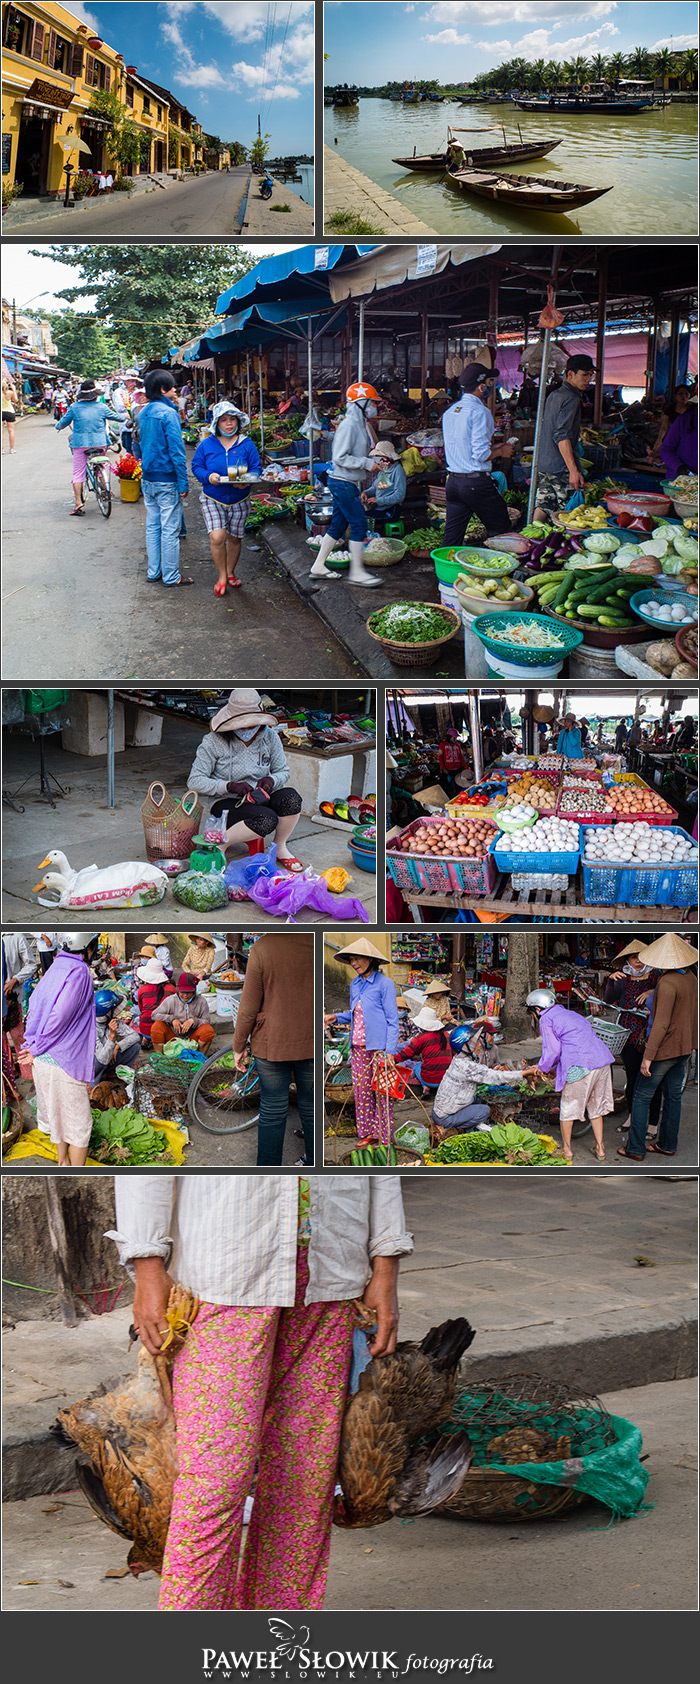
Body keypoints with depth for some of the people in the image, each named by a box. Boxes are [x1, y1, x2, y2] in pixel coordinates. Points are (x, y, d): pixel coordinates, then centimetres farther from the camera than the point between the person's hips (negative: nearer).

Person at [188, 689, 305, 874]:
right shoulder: (214, 741, -11)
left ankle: (281, 848, -5)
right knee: (267, 820, -35)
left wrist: (271, 780, -14)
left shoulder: (269, 737, 0)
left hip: (260, 801, 5)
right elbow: (195, 781, -13)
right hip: (227, 803, -5)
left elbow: (283, 771, 11)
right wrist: (230, 786, -26)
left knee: (291, 797, -27)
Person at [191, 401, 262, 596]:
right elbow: (196, 466, 2)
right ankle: (222, 577, -1)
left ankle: (230, 573, 34)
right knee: (217, 537, -16)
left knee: (234, 538, 11)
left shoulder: (246, 445, -1)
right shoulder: (207, 445, -2)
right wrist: (208, 476, -19)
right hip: (212, 500, -1)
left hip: (239, 500, 1)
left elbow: (256, 467, 2)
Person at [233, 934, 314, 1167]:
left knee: (273, 1112, 9)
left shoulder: (262, 948, -16)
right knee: (311, 1110, 15)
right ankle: (313, 1162, 27)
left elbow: (249, 1007, -9)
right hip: (313, 1044, 1)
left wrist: (239, 1046, 3)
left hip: (272, 1044, -1)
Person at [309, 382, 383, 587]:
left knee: (338, 525, 12)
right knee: (359, 524, -8)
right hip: (342, 483, -10)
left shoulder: (361, 424, 14)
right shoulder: (349, 425, -17)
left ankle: (318, 566, 18)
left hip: (350, 483, 10)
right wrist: (367, 463, -19)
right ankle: (357, 572, -4)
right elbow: (341, 457, -22)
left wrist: (373, 461, 8)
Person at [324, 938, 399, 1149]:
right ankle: (368, 1133, 18)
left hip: (379, 1047, -7)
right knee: (361, 1090, 8)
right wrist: (336, 1017, 5)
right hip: (359, 1047, 7)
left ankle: (384, 1137, 6)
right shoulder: (355, 984, 12)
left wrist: (390, 1052, -14)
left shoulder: (384, 984, -8)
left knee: (381, 1092, -2)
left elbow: (392, 1020, -9)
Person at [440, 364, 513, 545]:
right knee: (501, 530, 4)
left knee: (452, 536, 9)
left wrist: (492, 445, 26)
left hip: (453, 481, 8)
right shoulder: (480, 412, -13)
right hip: (476, 482, -8)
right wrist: (502, 451, 0)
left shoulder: (450, 412, 13)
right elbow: (481, 454, -18)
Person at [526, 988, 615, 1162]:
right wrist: (553, 1069, 31)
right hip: (602, 1061, 8)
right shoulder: (568, 1014, 27)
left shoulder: (546, 1019, 2)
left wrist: (543, 1068, 12)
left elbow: (553, 1050, -4)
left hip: (580, 1067, -8)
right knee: (596, 1105, 20)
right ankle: (600, 1148, 25)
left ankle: (567, 1149, 21)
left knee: (568, 1107, 10)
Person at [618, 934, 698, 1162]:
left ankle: (635, 1149, 8)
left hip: (665, 1049, -8)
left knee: (641, 1097, 4)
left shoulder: (667, 983, -25)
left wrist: (648, 1056, -23)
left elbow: (661, 1024, -27)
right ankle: (667, 1145, 26)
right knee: (673, 1096, 17)